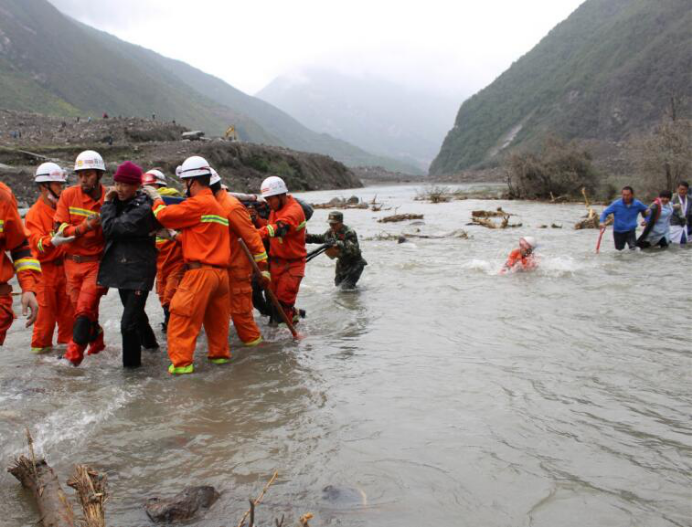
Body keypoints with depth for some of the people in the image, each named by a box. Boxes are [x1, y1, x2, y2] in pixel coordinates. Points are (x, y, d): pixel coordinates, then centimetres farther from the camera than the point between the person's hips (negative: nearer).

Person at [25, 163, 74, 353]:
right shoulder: (34, 213, -10)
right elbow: (38, 245, -18)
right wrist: (54, 236, -33)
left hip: (64, 265, 5)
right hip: (47, 268, -5)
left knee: (67, 308, 11)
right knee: (47, 309, 1)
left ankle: (66, 340, 23)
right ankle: (40, 344, 14)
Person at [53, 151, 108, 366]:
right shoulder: (69, 195, -2)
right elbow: (60, 229, -8)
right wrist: (83, 227, -22)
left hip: (97, 262, -3)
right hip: (73, 262, 4)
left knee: (85, 309, -13)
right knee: (80, 308, 14)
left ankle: (74, 354, -3)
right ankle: (97, 342, 37)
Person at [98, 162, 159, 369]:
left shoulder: (143, 208, -18)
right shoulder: (120, 203, 8)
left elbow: (112, 228, -24)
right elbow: (109, 230, 12)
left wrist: (107, 203, -11)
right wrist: (110, 203, 1)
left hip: (138, 271, -9)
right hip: (122, 268, 9)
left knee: (129, 322, -12)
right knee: (134, 311, 26)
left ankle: (131, 363, 0)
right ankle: (149, 342, 49)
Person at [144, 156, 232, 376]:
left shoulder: (198, 203, -10)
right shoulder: (217, 205, 19)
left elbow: (165, 215, -8)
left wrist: (157, 198, 10)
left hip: (200, 271, -9)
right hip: (221, 272, 9)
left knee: (182, 317, -2)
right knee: (216, 317, 18)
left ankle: (181, 362, 0)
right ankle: (220, 354, 28)